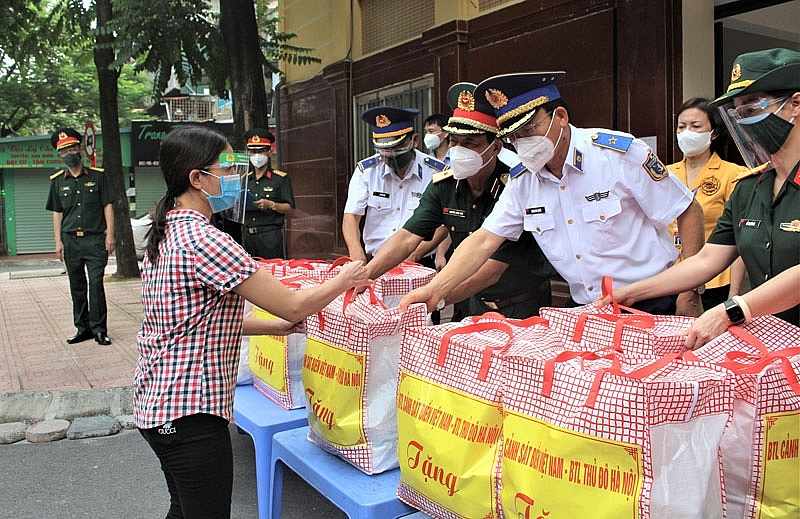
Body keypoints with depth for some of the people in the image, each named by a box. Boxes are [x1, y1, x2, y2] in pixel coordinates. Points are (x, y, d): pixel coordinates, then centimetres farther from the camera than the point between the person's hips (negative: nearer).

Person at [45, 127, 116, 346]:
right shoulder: (57, 181, 9)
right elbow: (57, 213, 11)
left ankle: (99, 329, 1)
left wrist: (110, 234, -6)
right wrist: (58, 241, 5)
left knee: (96, 284, -6)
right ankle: (82, 328, 19)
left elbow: (107, 206, 2)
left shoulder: (97, 176, 3)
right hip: (70, 240, 3)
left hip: (95, 239, -3)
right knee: (77, 286, 9)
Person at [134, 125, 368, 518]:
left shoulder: (166, 233, 9)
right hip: (188, 413, -10)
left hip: (156, 402, 10)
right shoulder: (203, 239, -22)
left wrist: (277, 326, 10)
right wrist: (344, 280, -2)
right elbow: (293, 306, -19)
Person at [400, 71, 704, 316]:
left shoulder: (620, 153, -13)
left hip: (651, 307, -3)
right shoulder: (522, 182, 0)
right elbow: (483, 241, -2)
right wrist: (435, 290, -15)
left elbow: (689, 213, -6)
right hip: (585, 314, 4)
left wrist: (689, 292, -11)